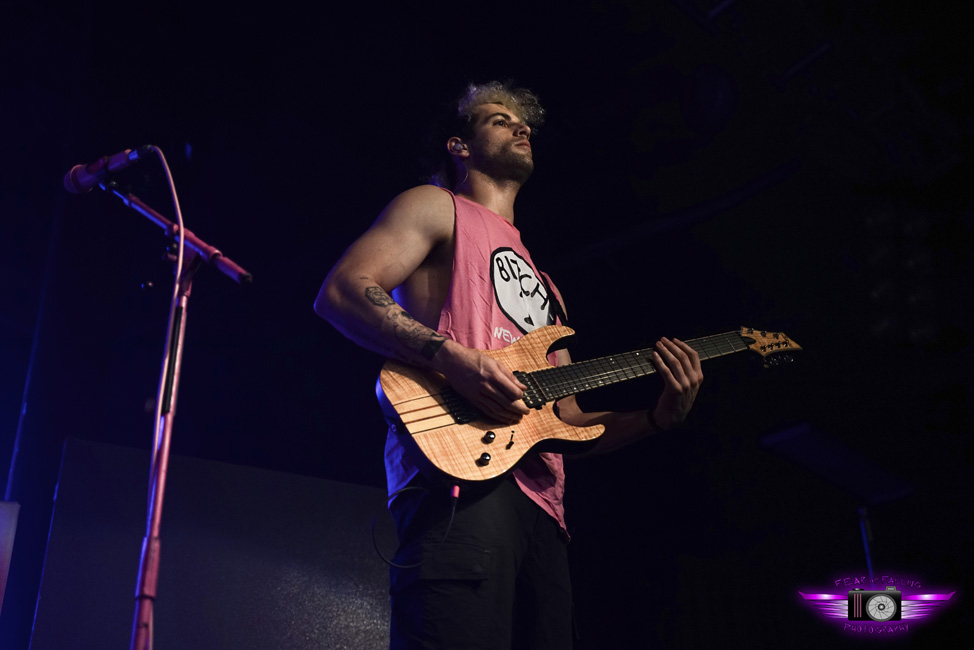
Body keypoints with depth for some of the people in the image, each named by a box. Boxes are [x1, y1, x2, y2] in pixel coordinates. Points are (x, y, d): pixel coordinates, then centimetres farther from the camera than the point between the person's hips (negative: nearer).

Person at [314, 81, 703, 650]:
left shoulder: (542, 282, 34)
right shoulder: (437, 208, 15)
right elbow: (340, 293, -3)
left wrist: (661, 417, 11)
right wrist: (450, 357, -16)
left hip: (543, 505, 8)